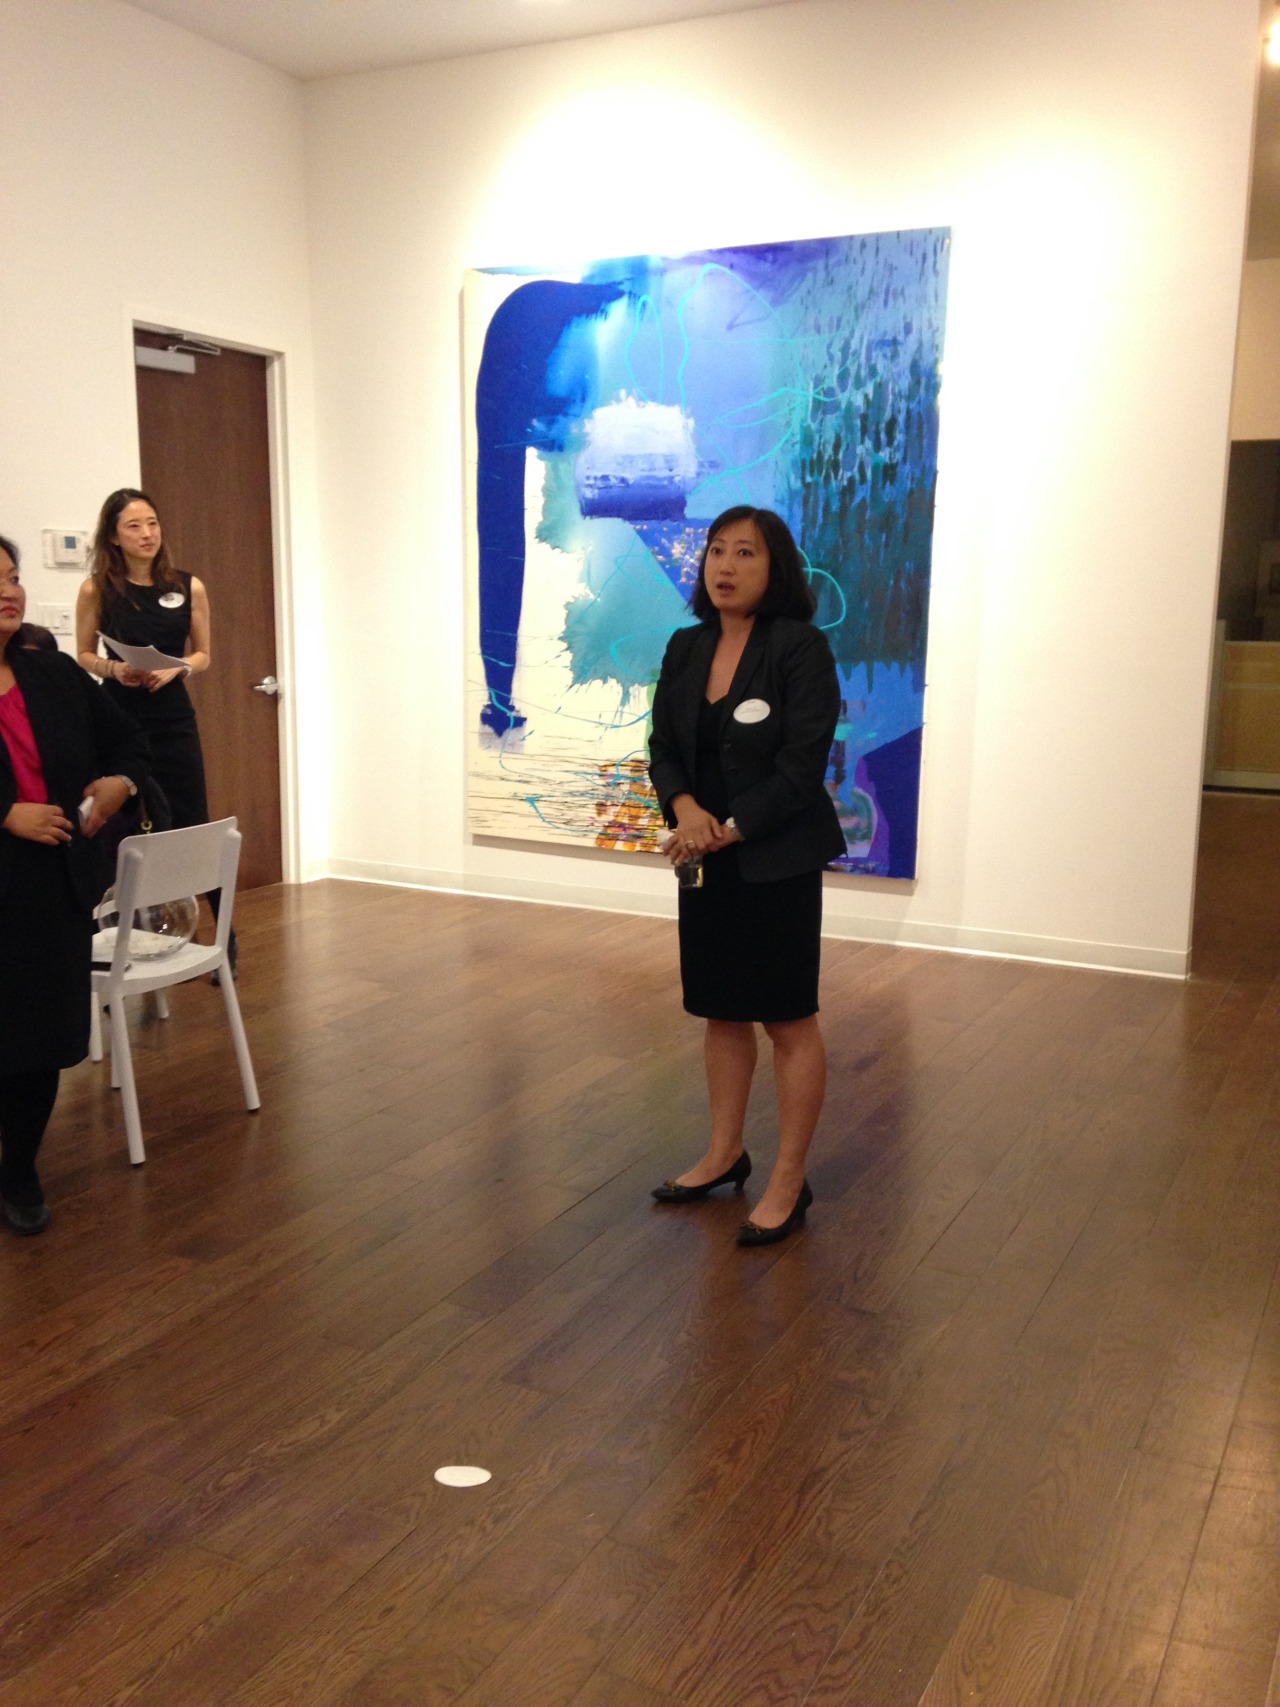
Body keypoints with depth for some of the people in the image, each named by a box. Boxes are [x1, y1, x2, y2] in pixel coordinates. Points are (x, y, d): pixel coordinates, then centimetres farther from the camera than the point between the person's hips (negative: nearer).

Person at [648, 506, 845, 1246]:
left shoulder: (801, 648, -12)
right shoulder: (686, 648, 7)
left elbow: (802, 763, -16)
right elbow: (664, 746, 7)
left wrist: (730, 829, -16)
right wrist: (684, 808, -13)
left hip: (777, 861, -6)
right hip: (706, 859, 6)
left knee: (788, 1018, 2)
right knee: (720, 1011, 16)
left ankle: (790, 1182, 14)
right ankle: (726, 1153, 33)